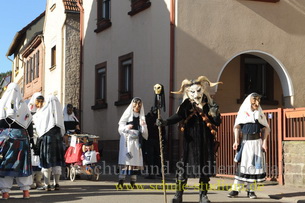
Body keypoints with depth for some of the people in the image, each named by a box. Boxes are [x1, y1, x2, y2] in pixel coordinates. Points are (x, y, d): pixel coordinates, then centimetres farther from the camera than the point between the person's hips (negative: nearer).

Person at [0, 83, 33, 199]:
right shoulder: (23, 105, 4)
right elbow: (29, 122, 5)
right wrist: (30, 136, 11)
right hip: (21, 136, 1)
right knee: (22, 162, 5)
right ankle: (26, 191, 6)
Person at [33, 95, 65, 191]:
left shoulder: (43, 111, 1)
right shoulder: (59, 112, 1)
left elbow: (35, 117, 19)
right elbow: (62, 128, 3)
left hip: (46, 138, -1)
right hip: (57, 138, 1)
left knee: (47, 162, 3)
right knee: (57, 161, 8)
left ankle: (47, 184, -1)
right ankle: (56, 184, 6)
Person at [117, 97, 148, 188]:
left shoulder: (141, 117, 14)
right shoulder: (127, 114, 4)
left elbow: (143, 132, 10)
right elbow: (120, 127, -1)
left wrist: (143, 125, -9)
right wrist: (126, 127, -20)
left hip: (136, 140, 4)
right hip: (127, 139, -4)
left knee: (136, 161, 1)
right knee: (126, 160, -11)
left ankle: (133, 182, 5)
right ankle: (121, 181, -12)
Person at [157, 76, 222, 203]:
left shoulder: (210, 105, 4)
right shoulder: (186, 105, -3)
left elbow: (218, 123, 5)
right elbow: (177, 117, -15)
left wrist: (215, 114, -16)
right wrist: (165, 122, -30)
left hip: (206, 141, 2)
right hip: (191, 140, -2)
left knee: (205, 168, 7)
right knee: (184, 165, -5)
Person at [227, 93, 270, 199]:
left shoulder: (260, 114, 10)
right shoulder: (243, 113, 3)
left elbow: (265, 128, 8)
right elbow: (237, 127, -2)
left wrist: (264, 142, -3)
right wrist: (236, 140, -13)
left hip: (257, 142, 2)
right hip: (245, 142, -2)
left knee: (255, 166, 1)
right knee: (243, 165, -7)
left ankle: (251, 190, 8)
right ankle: (235, 189, -5)